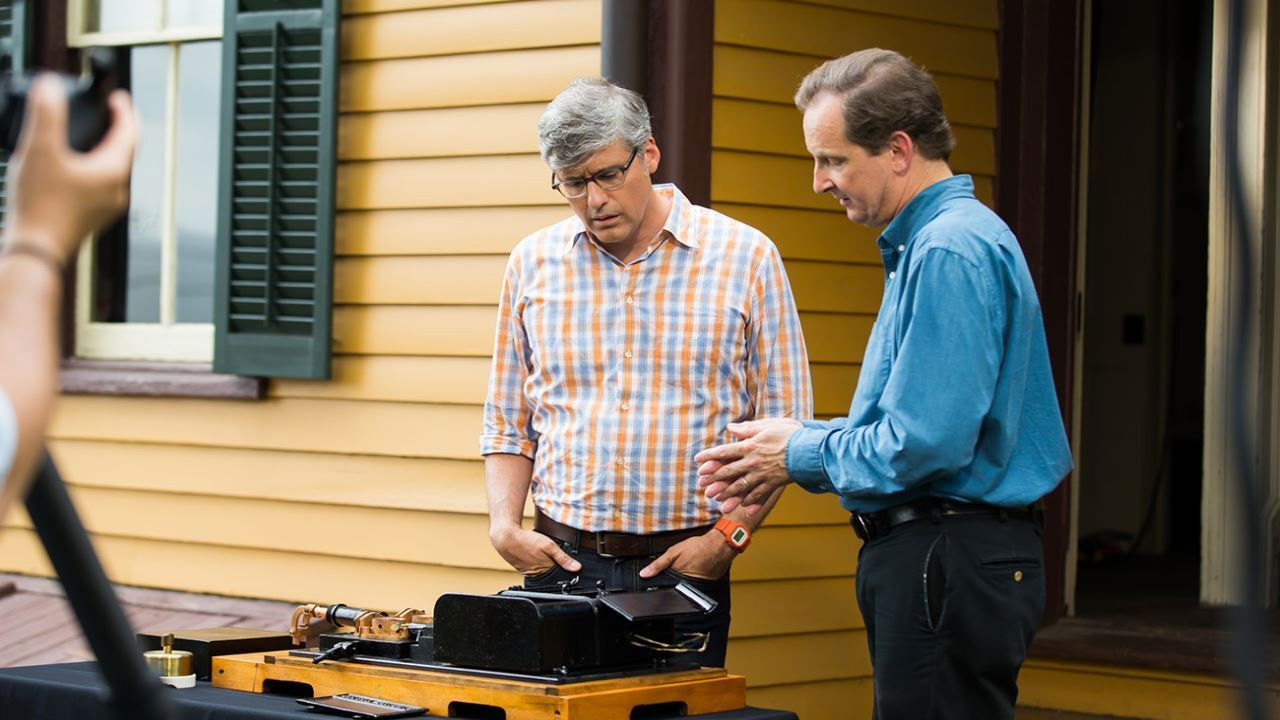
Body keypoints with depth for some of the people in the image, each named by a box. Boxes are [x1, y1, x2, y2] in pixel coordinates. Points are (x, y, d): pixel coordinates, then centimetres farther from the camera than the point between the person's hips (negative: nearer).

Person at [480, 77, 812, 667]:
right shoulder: (533, 263, 8)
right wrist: (504, 525, -1)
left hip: (684, 564, -2)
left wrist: (730, 535, -10)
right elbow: (508, 422, 13)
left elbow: (781, 425, 0)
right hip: (560, 559, 2)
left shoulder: (746, 257, -1)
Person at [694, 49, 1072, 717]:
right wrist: (801, 444, 11)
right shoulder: (925, 242, 17)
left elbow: (927, 443, -23)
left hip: (949, 562, -11)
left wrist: (801, 455, -8)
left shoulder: (951, 252, -18)